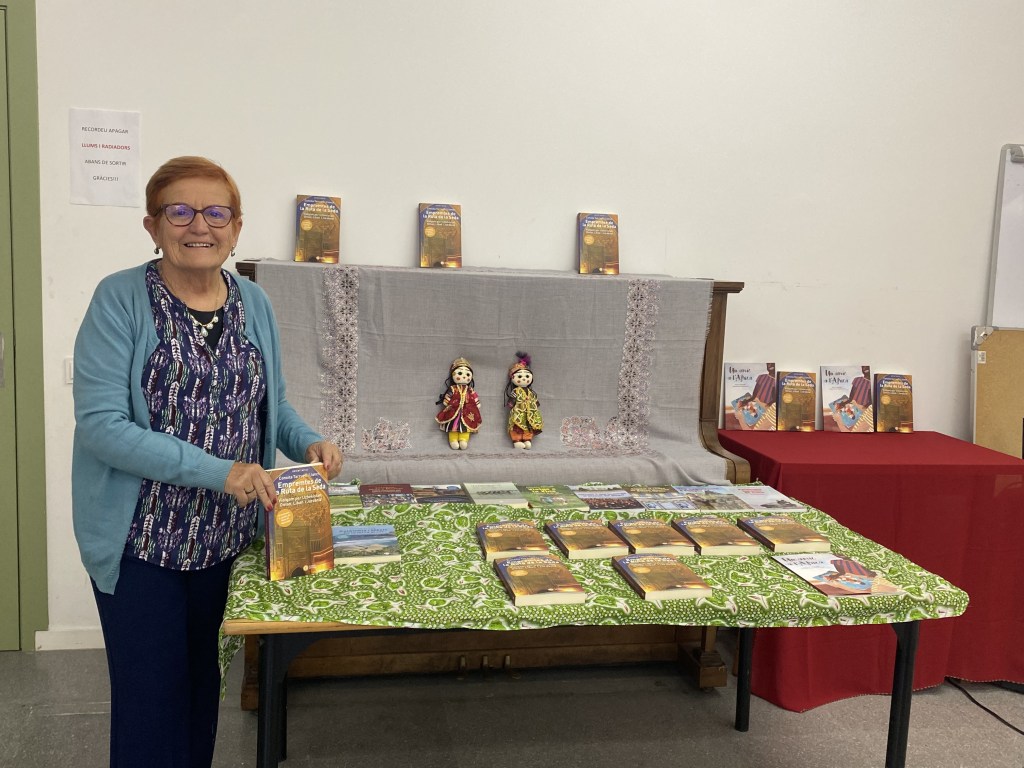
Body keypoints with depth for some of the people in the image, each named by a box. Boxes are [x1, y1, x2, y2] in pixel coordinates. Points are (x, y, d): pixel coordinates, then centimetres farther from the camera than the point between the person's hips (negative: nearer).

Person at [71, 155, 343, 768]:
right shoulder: (121, 299, -13)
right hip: (141, 540, -4)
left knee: (203, 677, 21)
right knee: (151, 695, 6)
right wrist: (218, 470, -28)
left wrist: (308, 442, -9)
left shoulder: (254, 303, 2)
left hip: (227, 535, 5)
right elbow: (100, 424, -20)